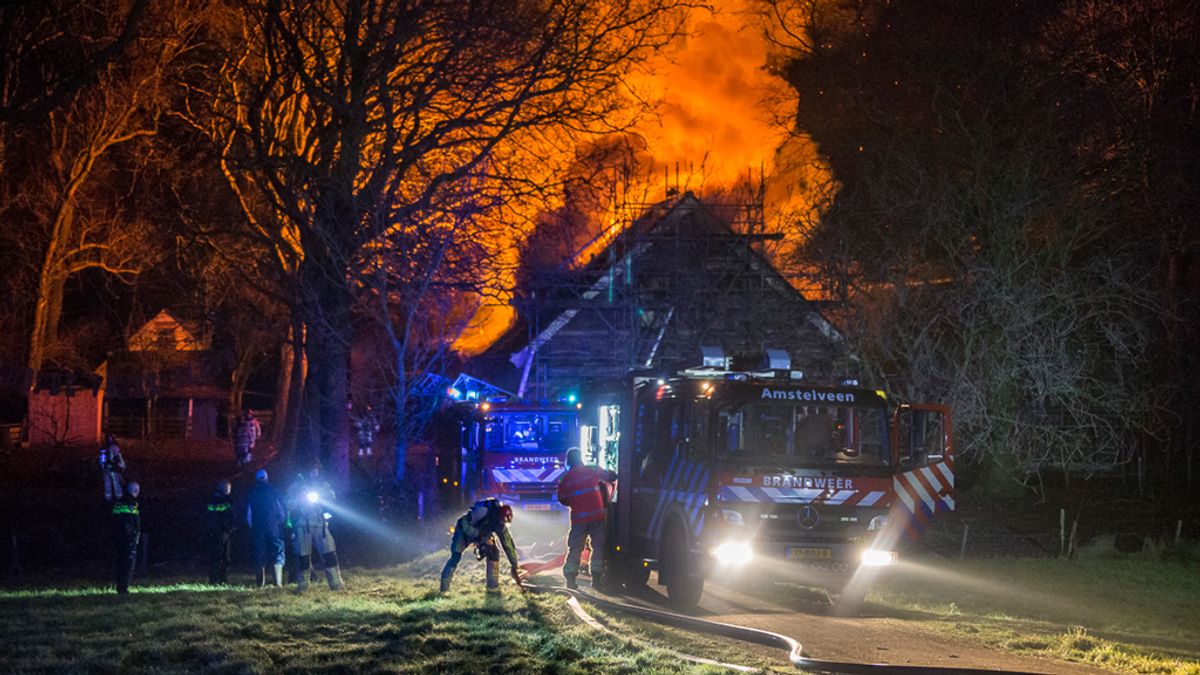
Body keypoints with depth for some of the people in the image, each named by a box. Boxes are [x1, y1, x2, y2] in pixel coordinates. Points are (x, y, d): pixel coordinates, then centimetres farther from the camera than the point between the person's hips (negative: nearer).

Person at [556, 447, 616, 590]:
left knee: (575, 549, 8)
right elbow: (612, 476, 7)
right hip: (597, 516, -1)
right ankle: (596, 578, 3)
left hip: (578, 519, 1)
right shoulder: (592, 471, 1)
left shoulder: (565, 479, 2)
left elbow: (562, 500, 9)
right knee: (598, 547, 7)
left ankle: (570, 579, 5)